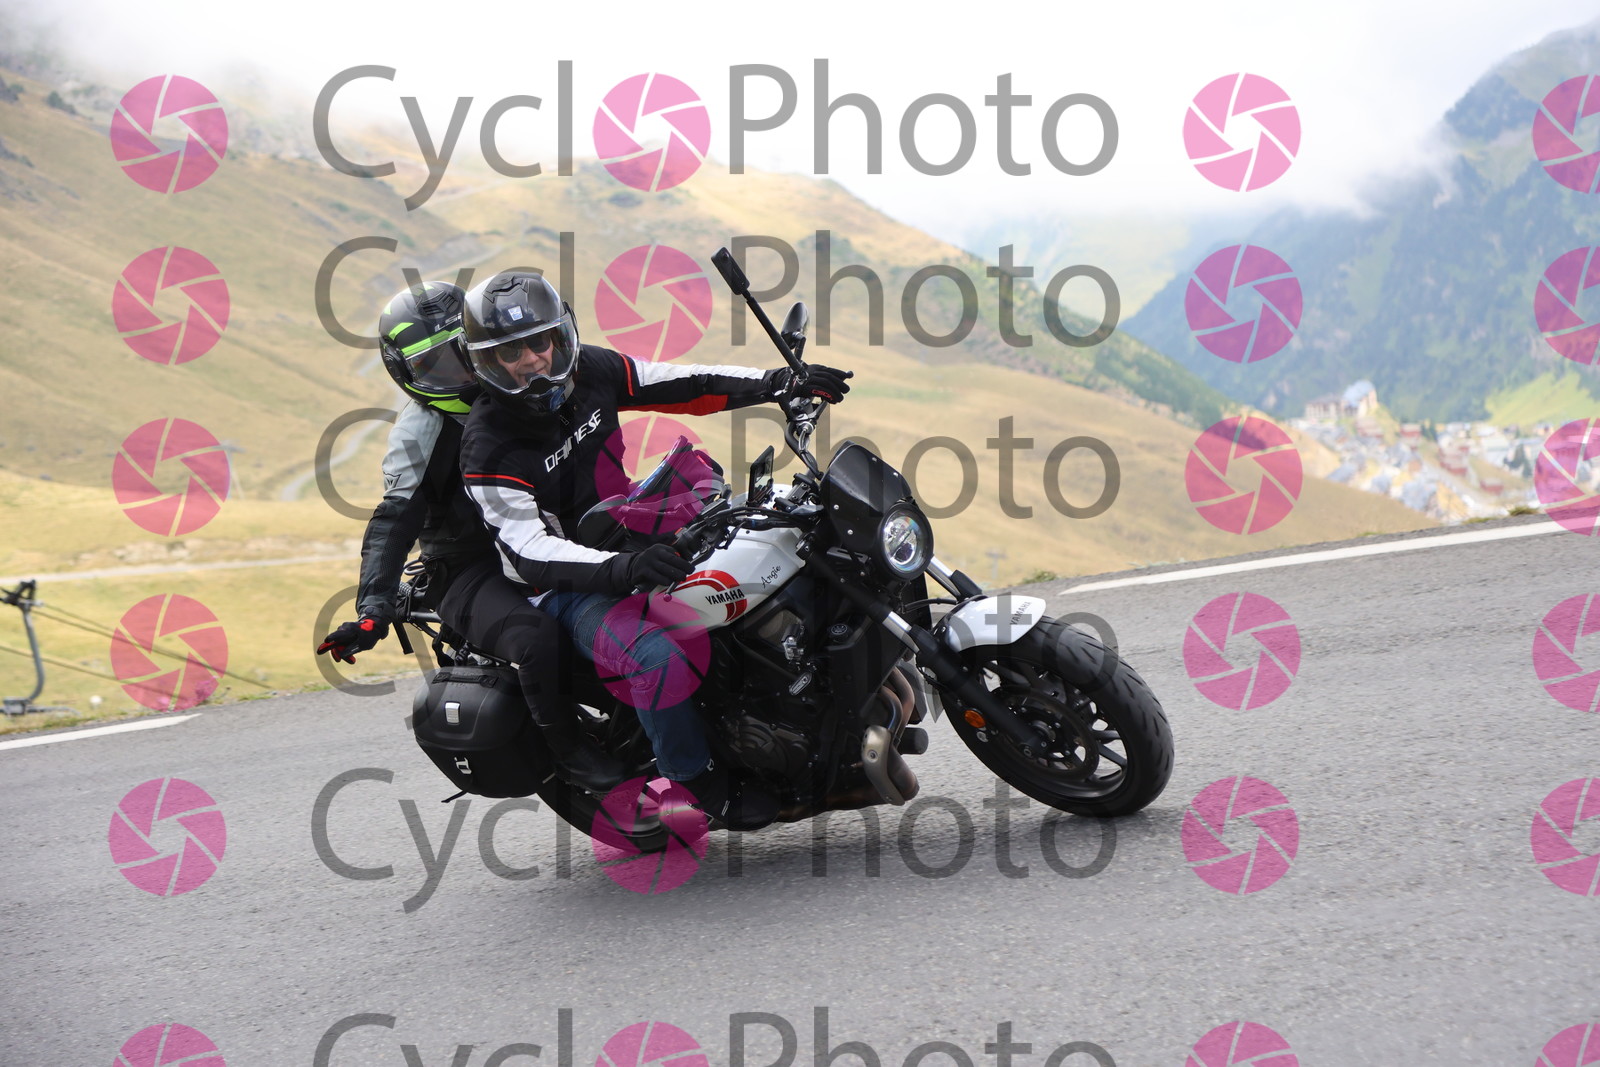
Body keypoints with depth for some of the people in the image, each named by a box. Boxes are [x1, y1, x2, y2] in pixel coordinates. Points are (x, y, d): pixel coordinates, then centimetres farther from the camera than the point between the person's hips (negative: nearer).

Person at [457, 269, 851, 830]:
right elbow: (526, 549, -29)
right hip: (572, 588, -8)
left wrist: (780, 383, -1)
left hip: (634, 535, 8)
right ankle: (699, 780, -12)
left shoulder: (590, 371, -2)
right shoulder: (489, 447, -21)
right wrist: (620, 569, -44)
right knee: (659, 655, -35)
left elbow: (682, 385, 7)